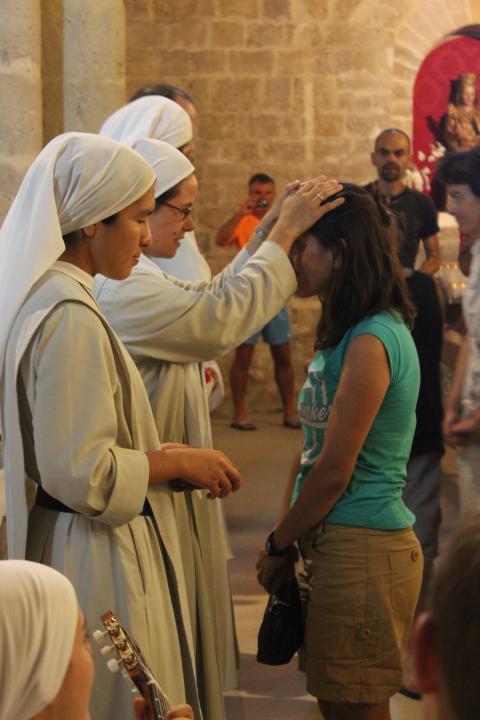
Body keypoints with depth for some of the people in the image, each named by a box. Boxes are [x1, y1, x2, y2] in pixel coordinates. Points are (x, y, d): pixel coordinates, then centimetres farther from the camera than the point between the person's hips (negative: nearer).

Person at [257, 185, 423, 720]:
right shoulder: (347, 334, 13)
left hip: (361, 549, -9)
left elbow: (334, 472, -17)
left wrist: (278, 546, -5)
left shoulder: (371, 342, -19)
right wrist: (284, 533, 4)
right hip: (332, 542, 9)